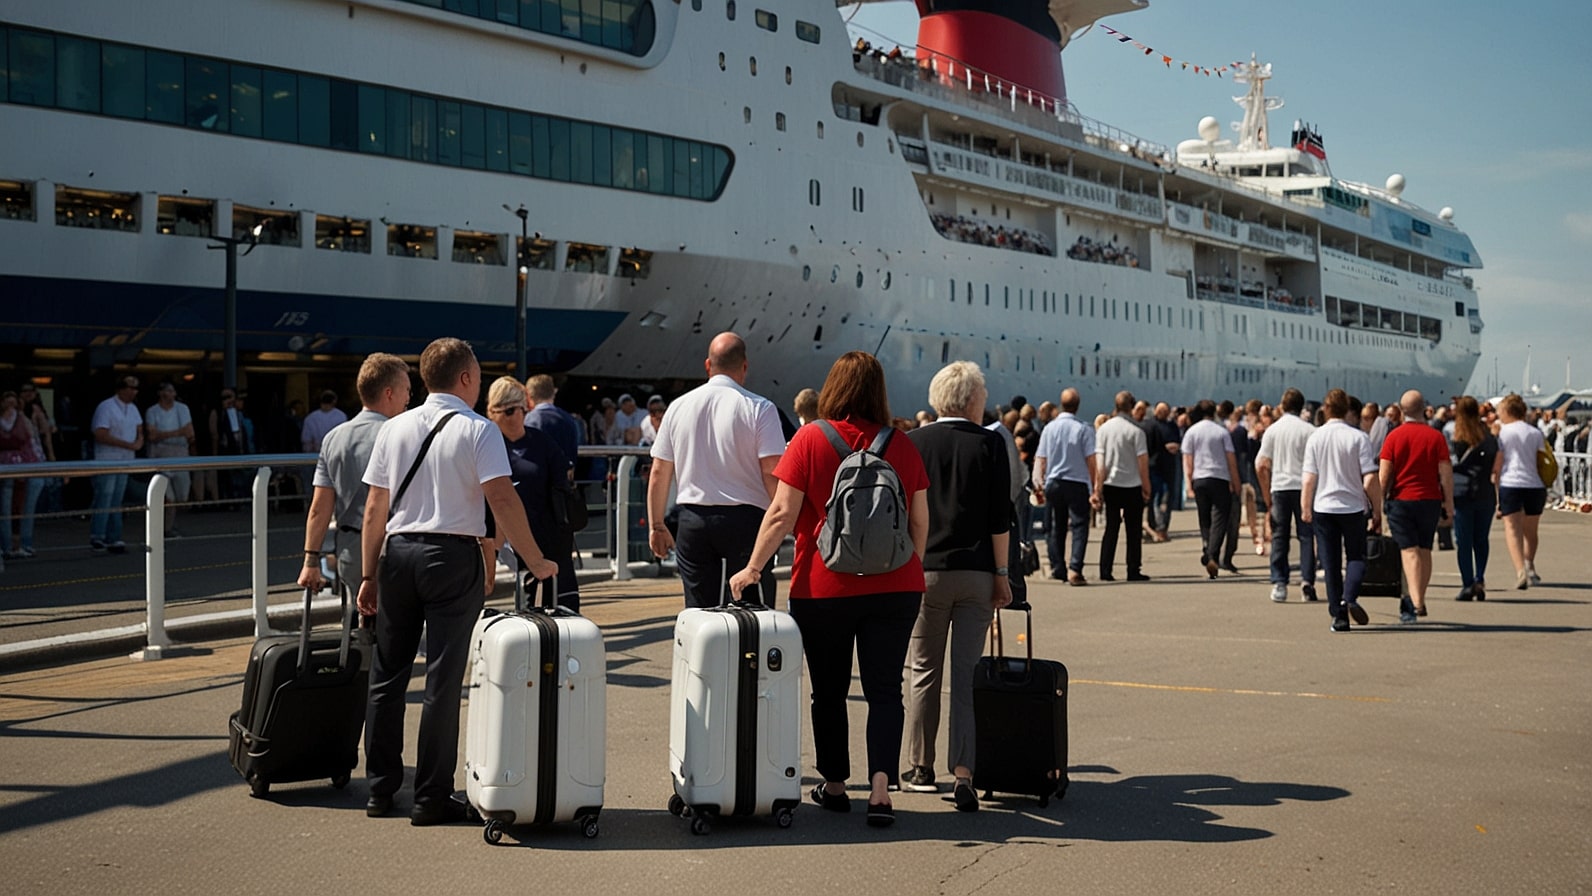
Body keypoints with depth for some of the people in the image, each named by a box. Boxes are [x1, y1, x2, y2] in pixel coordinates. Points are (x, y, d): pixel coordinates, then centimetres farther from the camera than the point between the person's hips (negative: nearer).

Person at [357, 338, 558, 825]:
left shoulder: (394, 429, 8)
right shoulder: (478, 430, -5)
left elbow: (374, 507, 7)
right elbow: (502, 499, -16)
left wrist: (369, 575, 12)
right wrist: (535, 561, -9)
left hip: (398, 552, 4)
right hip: (453, 555, -4)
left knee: (388, 673, 14)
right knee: (443, 679, 0)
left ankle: (381, 787, 20)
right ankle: (432, 797, 4)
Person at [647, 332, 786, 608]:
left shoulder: (678, 407, 7)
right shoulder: (760, 409, -5)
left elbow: (659, 473, 9)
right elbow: (771, 472, -11)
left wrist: (657, 526, 17)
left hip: (693, 519, 3)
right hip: (746, 518, -3)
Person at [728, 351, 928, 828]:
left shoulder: (810, 439, -5)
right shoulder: (902, 446, 3)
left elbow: (783, 512, -9)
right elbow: (920, 520, 6)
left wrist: (753, 566, -2)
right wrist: (912, 572, 20)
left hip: (823, 588, -1)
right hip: (894, 589, 2)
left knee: (829, 690, 12)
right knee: (885, 689, 3)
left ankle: (834, 786, 23)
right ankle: (881, 788, -10)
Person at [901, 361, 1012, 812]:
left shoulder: (913, 443, -1)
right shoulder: (989, 444, -3)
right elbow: (1000, 518, -5)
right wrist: (1001, 574, 3)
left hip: (925, 571, 1)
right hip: (976, 574, -1)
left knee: (923, 672, 12)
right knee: (967, 674, 2)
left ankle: (921, 768, 18)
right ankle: (962, 771, -7)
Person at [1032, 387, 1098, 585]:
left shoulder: (1049, 428, 2)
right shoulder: (1084, 429, -8)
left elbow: (1041, 460, 5)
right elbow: (1090, 461, -8)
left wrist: (1040, 484, 15)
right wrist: (1093, 489, -1)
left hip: (1053, 483, 4)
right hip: (1078, 483, -3)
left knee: (1055, 527, 15)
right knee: (1079, 526, -2)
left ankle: (1056, 568, 21)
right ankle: (1074, 569, -14)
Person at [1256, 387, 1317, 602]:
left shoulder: (1272, 430, 2)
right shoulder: (1310, 431, -2)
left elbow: (1261, 466, 0)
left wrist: (1266, 492, 9)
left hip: (1280, 487, 1)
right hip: (1304, 487, -1)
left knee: (1279, 536, 5)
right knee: (1306, 535, 5)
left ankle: (1279, 584, 1)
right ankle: (1307, 580, -5)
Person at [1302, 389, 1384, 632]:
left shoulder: (1315, 437, -2)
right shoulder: (1358, 438, -6)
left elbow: (1308, 479, -4)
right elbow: (1370, 480, -9)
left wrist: (1306, 509, 8)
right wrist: (1377, 510, 1)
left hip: (1323, 507, 1)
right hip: (1353, 507, -1)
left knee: (1331, 563, 7)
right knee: (1356, 557, 11)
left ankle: (1339, 616, 5)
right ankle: (1350, 598, -15)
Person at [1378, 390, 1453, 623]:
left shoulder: (1394, 436, -3)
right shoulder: (1436, 437, -2)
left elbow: (1384, 475, -5)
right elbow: (1446, 474, -3)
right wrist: (1449, 504, 5)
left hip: (1401, 500, -2)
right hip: (1429, 500, 2)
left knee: (1409, 551, -4)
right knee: (1425, 551, 14)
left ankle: (1415, 603, -17)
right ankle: (1419, 601, 22)